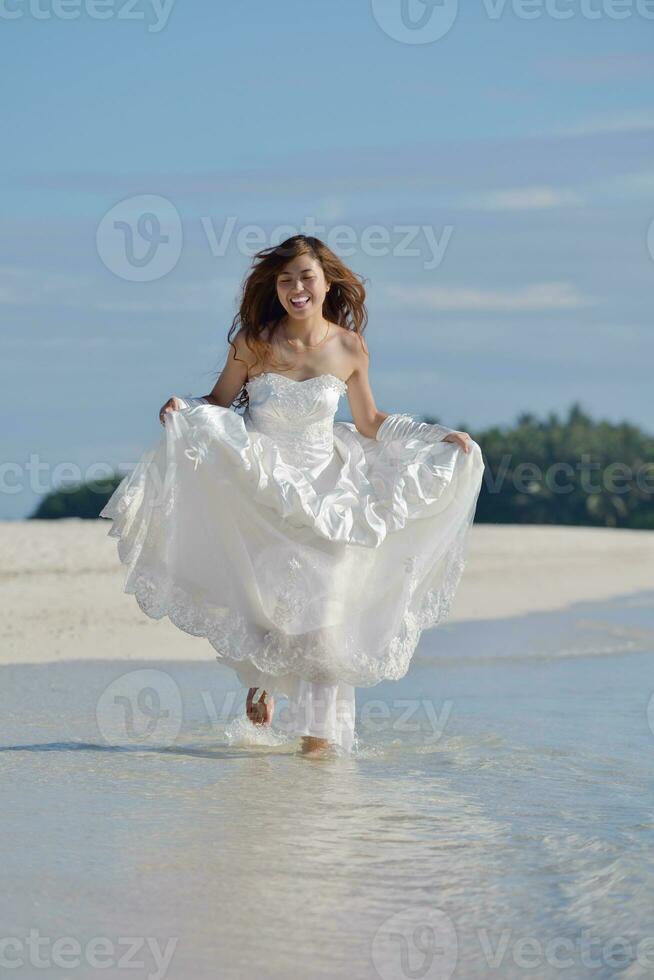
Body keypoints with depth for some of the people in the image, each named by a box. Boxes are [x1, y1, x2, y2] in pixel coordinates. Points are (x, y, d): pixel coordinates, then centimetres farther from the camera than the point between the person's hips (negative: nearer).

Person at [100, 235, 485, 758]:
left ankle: (319, 731, 0)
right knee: (260, 594, -1)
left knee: (322, 606, -8)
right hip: (257, 489, -1)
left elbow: (370, 424, 10)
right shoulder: (254, 342, -8)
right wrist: (181, 410, -18)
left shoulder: (350, 349, -4)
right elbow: (217, 404, 2)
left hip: (322, 491, 1)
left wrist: (439, 437, 6)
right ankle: (260, 678, 33)